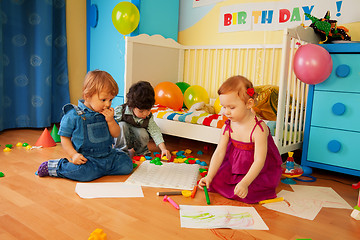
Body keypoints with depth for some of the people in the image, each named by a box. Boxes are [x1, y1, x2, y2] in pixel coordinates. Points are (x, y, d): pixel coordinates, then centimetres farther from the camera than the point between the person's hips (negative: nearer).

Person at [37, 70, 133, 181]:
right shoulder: (73, 115, -8)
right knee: (87, 173, -33)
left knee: (127, 164, -9)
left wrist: (110, 120, -10)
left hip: (108, 155, 5)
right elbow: (64, 138, -2)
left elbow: (116, 135, 8)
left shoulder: (107, 113, 8)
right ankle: (54, 166, -7)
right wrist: (74, 155, -15)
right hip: (86, 157, -5)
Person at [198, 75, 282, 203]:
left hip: (261, 171, -5)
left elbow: (259, 161, -29)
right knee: (216, 180, -10)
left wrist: (245, 183, -39)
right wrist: (209, 177, -18)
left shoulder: (259, 129, -28)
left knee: (247, 194, -25)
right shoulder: (228, 126, -9)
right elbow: (219, 152, -10)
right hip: (234, 166, 5)